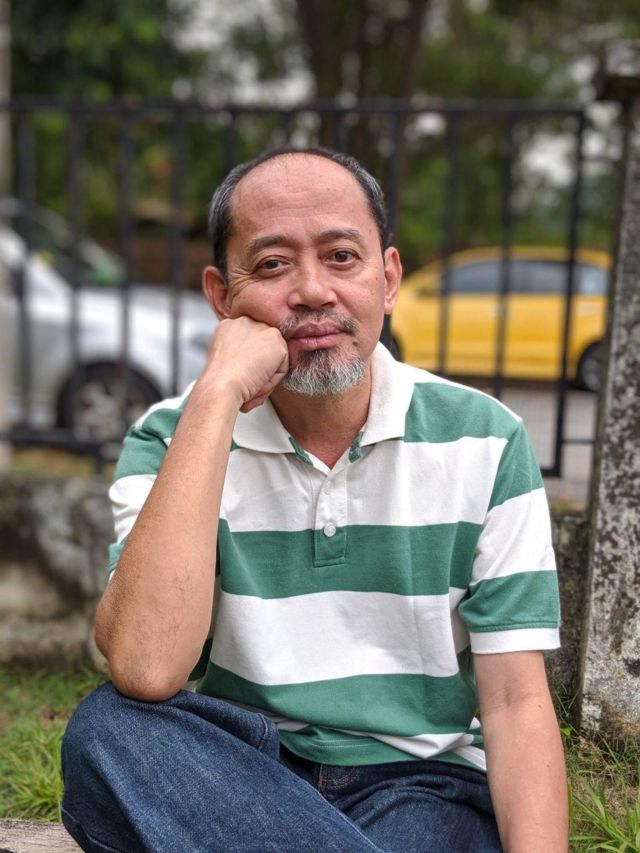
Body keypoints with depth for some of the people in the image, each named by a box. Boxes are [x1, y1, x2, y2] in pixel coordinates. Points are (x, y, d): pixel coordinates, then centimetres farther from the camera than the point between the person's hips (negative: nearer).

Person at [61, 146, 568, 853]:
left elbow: (516, 702, -5)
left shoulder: (484, 441, -4)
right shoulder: (171, 442, -5)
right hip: (237, 774, 2)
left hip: (423, 784, -1)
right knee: (108, 728, -28)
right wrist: (216, 396, -23)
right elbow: (145, 673, -24)